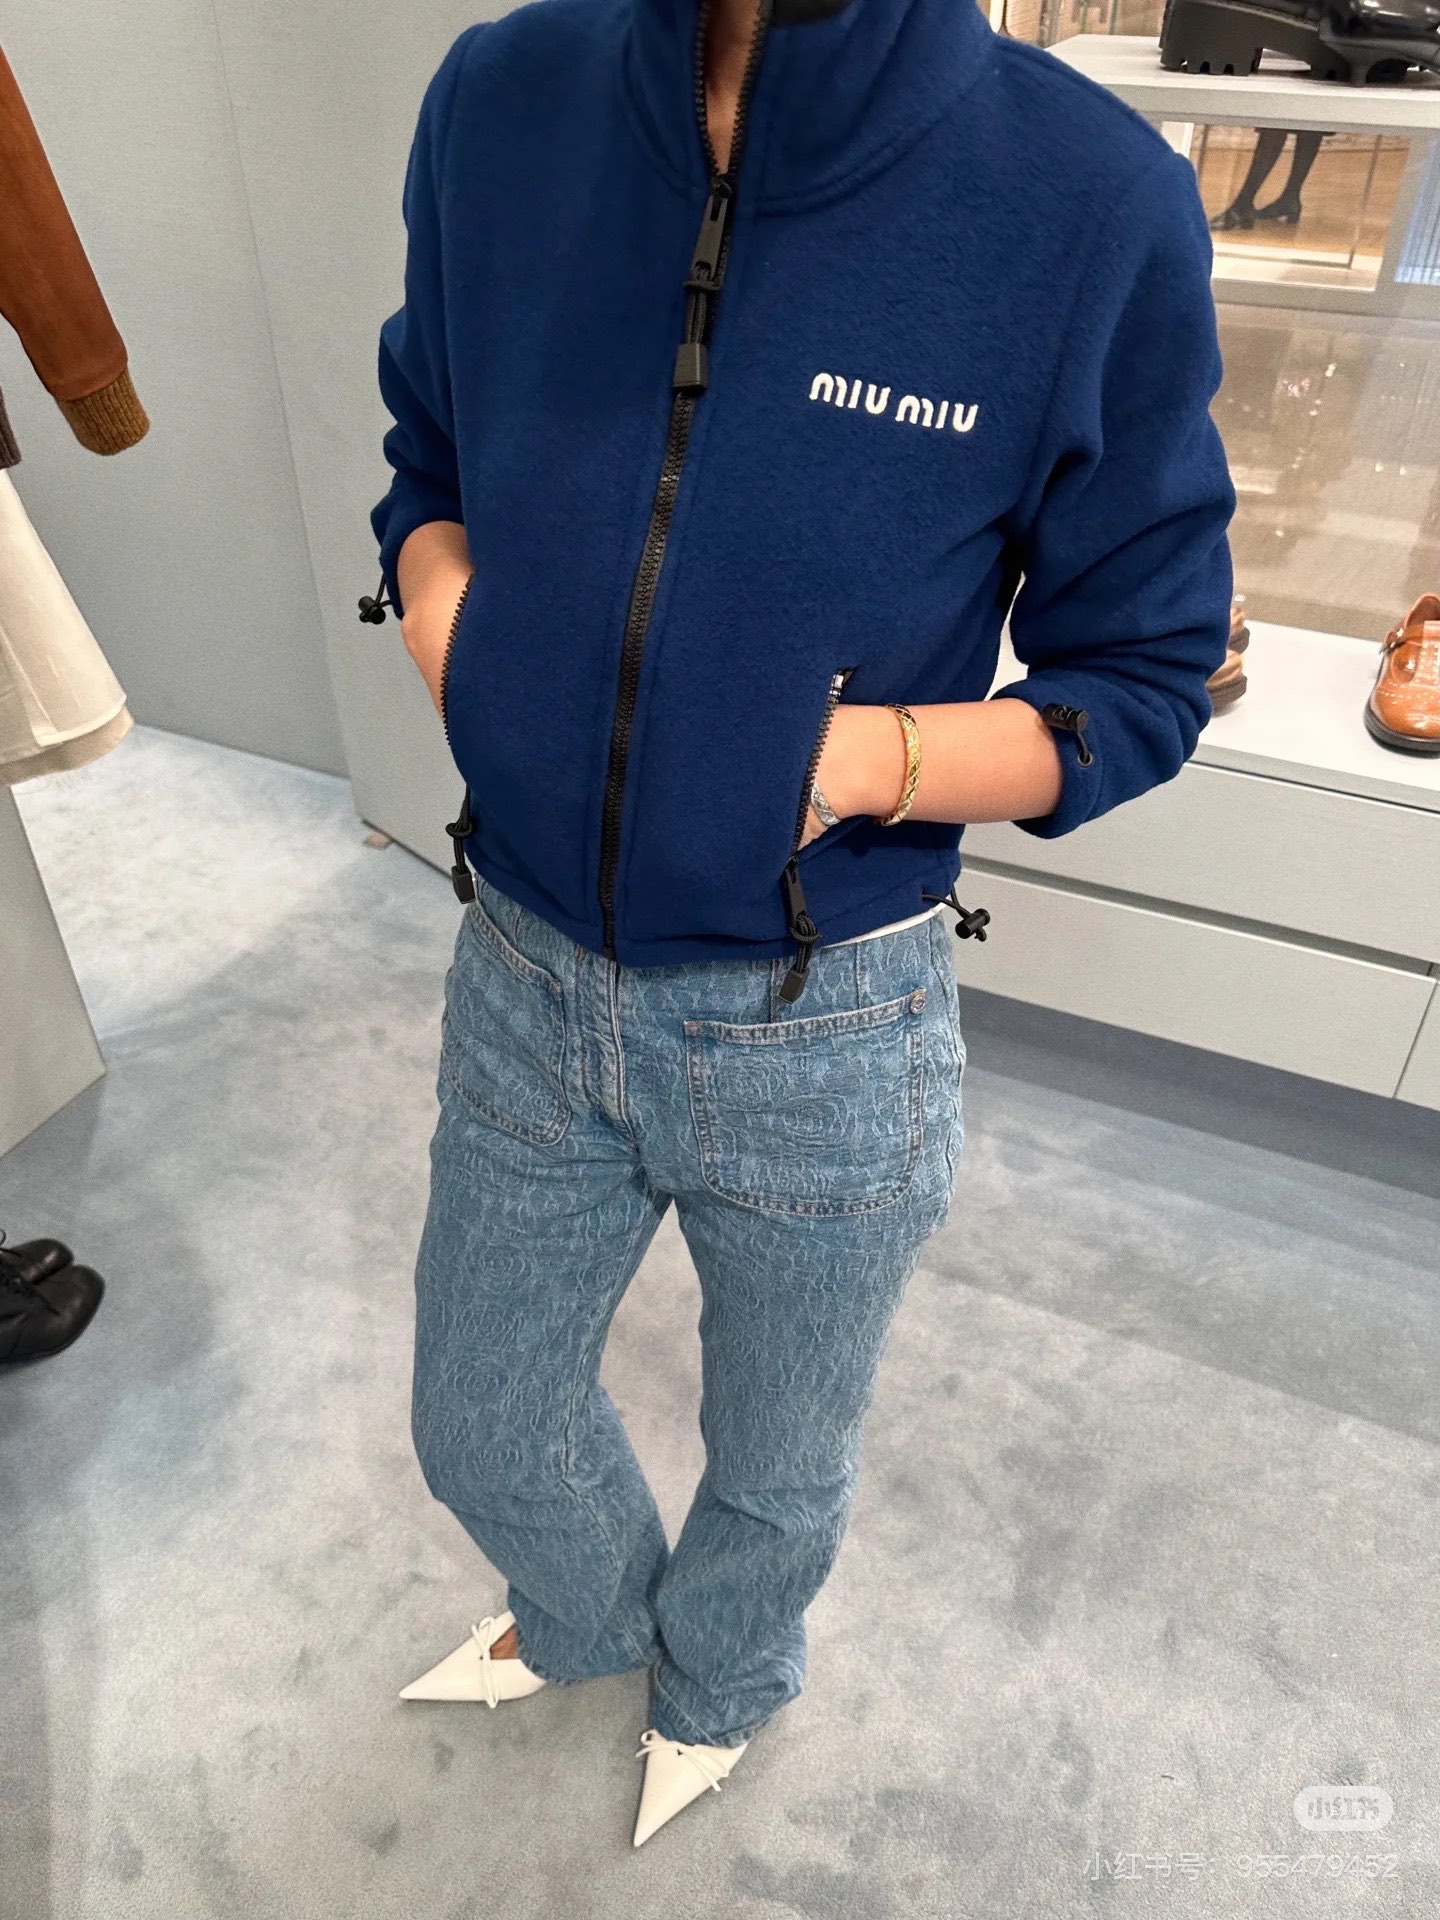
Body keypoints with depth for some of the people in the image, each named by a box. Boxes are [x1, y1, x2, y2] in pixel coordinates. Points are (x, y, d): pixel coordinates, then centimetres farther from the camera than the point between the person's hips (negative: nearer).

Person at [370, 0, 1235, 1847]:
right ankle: (584, 1613, 67)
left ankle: (718, 1682, 66)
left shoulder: (1096, 200, -18)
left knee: (777, 1476, 26)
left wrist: (857, 759, -25)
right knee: (477, 1430, 28)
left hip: (825, 1029, -3)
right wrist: (447, 614, -12)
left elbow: (1137, 689, -8)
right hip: (526, 974, 4)